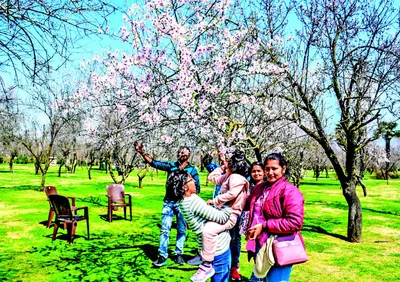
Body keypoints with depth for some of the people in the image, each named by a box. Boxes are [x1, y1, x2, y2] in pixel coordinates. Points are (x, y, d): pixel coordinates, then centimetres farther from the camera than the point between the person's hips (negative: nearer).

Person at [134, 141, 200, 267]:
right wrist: (142, 153, -15)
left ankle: (178, 254, 20)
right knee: (165, 229, -3)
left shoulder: (192, 170, 1)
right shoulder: (171, 165, 4)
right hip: (169, 202, 1)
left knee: (181, 230, 8)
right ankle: (162, 256, 2)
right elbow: (154, 163, -5)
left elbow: (197, 188, 2)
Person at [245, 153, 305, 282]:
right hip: (260, 246, 8)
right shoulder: (260, 188, 8)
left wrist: (264, 226, -21)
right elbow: (247, 203, 27)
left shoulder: (290, 191, -16)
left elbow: (294, 223, -25)